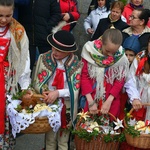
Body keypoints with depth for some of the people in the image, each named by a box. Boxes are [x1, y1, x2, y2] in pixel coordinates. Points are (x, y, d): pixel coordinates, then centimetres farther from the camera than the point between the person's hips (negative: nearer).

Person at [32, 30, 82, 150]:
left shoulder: (77, 65, -10)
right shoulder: (44, 59, -6)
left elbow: (75, 89, -13)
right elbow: (37, 82, -2)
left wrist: (58, 93, -25)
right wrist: (44, 93, -21)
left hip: (66, 107, -1)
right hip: (48, 104, 1)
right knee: (50, 139, 11)